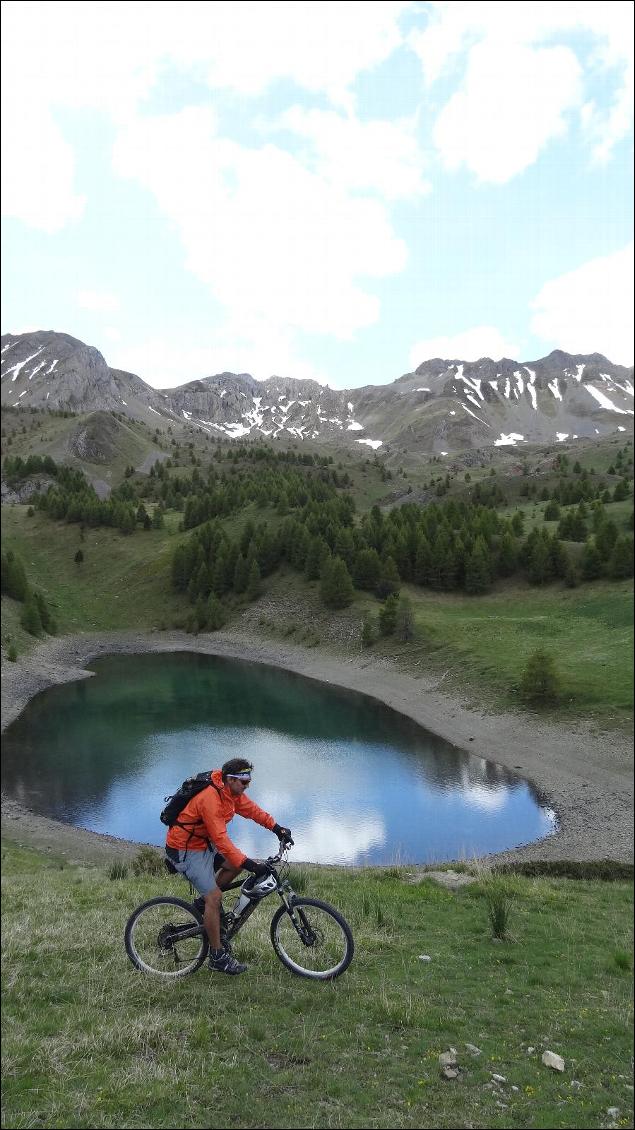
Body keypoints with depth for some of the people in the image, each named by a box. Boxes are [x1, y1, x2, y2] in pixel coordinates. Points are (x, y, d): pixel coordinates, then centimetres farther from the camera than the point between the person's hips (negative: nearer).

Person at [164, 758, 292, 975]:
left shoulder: (232, 792, -2)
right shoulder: (211, 798, -31)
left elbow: (251, 809, 8)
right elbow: (220, 839, -34)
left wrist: (276, 827, -3)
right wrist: (248, 863, -37)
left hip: (203, 844, 9)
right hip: (186, 851, -9)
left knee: (237, 864, 1)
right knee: (214, 897, -11)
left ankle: (206, 902, 16)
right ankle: (218, 957, 0)